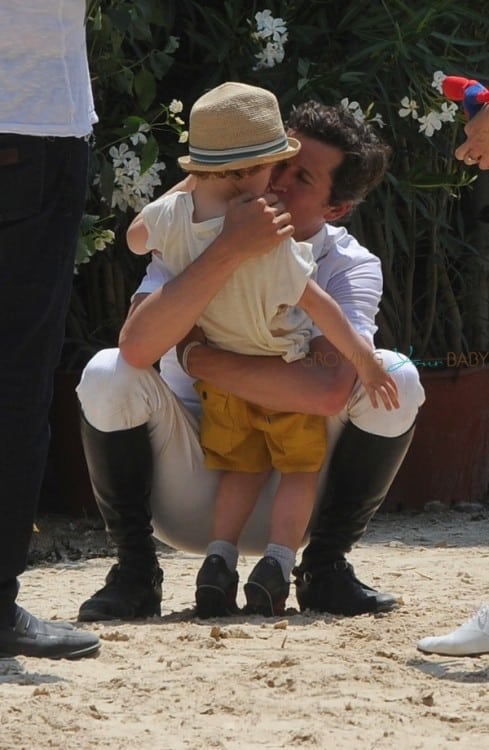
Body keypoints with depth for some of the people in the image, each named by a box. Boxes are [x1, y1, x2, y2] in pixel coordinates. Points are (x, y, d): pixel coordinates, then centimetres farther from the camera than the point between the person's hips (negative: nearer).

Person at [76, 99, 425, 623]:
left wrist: (199, 358, -22)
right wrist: (229, 250, -36)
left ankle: (325, 566, -4)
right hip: (191, 503, 0)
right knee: (108, 374, -26)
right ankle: (135, 571, -8)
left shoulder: (352, 267, -9)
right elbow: (137, 347, -30)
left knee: (396, 378, -20)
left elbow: (329, 391, -29)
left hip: (287, 508, 0)